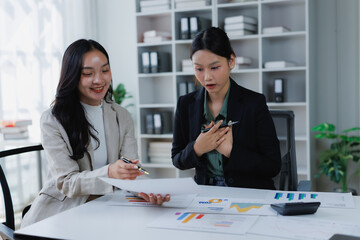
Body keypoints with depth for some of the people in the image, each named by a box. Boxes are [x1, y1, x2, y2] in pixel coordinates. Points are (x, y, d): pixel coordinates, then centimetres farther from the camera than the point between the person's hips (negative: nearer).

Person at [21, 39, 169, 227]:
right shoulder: (52, 120, -8)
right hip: (58, 212, -3)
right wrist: (109, 173, -33)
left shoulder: (122, 117, 6)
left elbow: (131, 171, -4)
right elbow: (66, 182, -15)